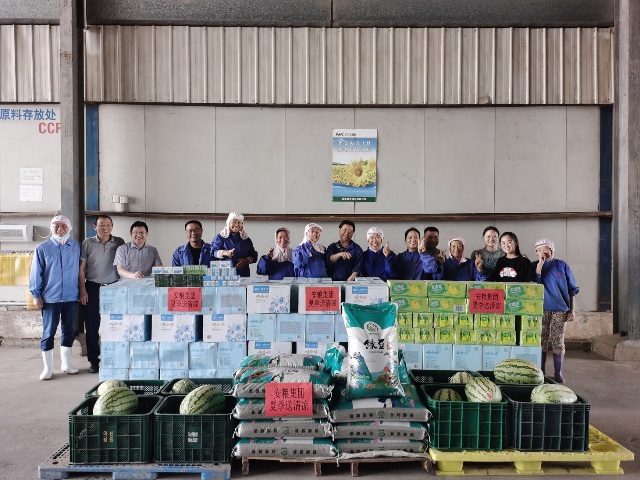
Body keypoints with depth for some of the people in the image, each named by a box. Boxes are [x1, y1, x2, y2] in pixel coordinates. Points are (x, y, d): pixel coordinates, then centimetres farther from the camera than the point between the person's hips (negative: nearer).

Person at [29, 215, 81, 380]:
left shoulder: (76, 246, 3)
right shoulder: (42, 248, -3)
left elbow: (80, 270, 7)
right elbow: (36, 273, -1)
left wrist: (82, 290, 7)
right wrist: (36, 295, -4)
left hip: (71, 297, 3)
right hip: (50, 298, -2)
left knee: (69, 331, 12)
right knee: (48, 333, 3)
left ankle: (66, 363, 26)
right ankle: (48, 368, 14)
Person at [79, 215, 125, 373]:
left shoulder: (119, 242, 5)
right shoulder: (88, 243, 3)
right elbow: (82, 268, 3)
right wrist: (82, 290, -3)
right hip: (93, 288, 0)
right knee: (92, 326, 4)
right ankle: (93, 360, 15)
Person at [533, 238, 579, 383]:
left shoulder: (562, 266, 4)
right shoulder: (534, 266, 5)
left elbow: (572, 289, 6)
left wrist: (572, 310, 1)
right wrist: (540, 265, -15)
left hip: (560, 309, 0)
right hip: (542, 309, 0)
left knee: (558, 341, 2)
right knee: (542, 341, 5)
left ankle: (558, 373, 10)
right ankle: (540, 371, 13)